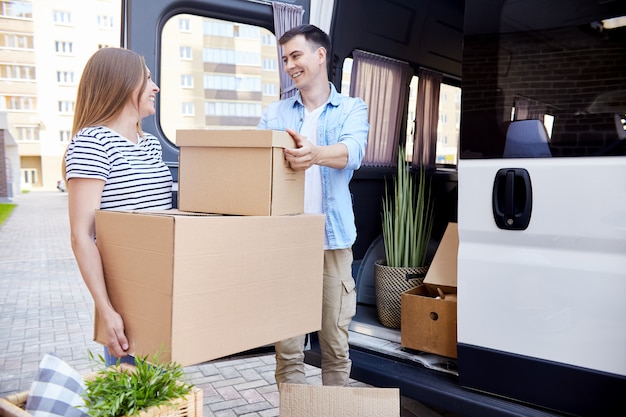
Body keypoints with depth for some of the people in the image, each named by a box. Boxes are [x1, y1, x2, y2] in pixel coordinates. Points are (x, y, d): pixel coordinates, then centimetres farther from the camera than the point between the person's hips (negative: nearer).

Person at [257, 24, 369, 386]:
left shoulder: (352, 109, 6)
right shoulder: (275, 113, 14)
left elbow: (353, 151, -15)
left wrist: (315, 153, -36)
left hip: (334, 241, -1)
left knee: (336, 345, 7)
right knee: (287, 346, 5)